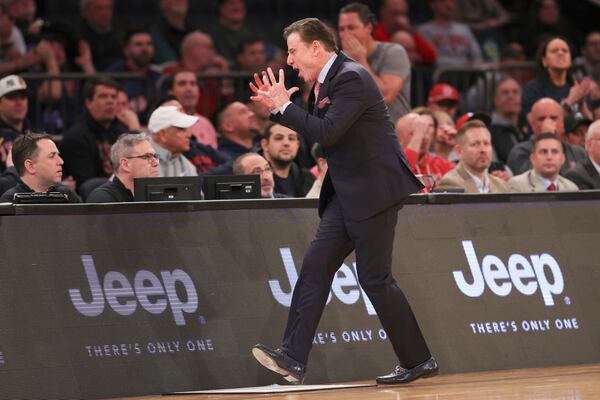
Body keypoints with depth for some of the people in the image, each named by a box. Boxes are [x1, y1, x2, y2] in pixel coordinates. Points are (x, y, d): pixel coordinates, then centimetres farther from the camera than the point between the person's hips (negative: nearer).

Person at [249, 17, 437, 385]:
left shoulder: (352, 78, -17)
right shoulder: (326, 82, 13)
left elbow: (327, 132, -25)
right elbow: (314, 132, 20)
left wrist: (284, 106, -16)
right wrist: (279, 106, 7)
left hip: (373, 191, -10)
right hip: (348, 195, 10)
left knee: (375, 278, -5)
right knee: (316, 267, 1)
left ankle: (418, 361, 6)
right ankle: (293, 358, -3)